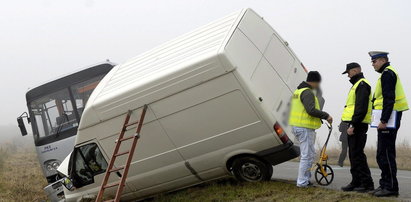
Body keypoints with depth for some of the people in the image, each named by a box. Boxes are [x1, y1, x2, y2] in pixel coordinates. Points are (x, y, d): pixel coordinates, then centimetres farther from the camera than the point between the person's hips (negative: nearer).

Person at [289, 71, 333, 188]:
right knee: (307, 155, -4)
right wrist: (326, 116, -15)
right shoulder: (307, 92, -15)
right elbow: (311, 110, -26)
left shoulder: (298, 91, 18)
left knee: (309, 153, 19)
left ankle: (306, 178, 25)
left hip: (297, 126, 10)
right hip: (305, 128, -10)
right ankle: (302, 182, 0)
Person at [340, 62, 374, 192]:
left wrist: (353, 125, -22)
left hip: (357, 126, -11)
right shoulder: (357, 85, 23)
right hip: (354, 125, 11)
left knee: (357, 155, -10)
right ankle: (356, 182, 17)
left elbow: (361, 108, -20)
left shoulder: (362, 85, -10)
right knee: (353, 155, 12)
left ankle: (367, 184, -6)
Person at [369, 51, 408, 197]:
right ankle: (385, 185, 19)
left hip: (389, 120, -11)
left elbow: (389, 99, -20)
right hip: (389, 120, 11)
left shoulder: (387, 74, -11)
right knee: (383, 154, 13)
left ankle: (391, 187, -3)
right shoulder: (388, 73, 22)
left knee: (385, 154, -8)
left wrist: (383, 121, -22)